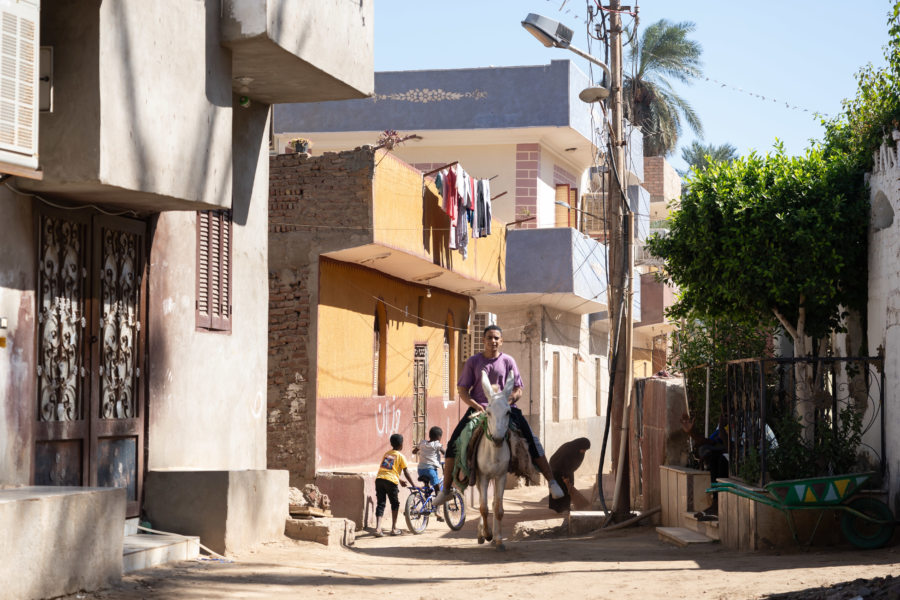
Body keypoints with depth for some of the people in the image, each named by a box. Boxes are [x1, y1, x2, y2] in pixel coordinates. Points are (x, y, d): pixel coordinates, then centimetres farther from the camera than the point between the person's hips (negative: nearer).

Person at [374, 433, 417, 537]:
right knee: (395, 504, 12)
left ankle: (378, 528, -8)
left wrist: (400, 480, 39)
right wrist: (413, 485, 11)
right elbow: (406, 472, 4)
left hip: (379, 479, 5)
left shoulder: (386, 454, 23)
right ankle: (394, 529, 13)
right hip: (391, 481, -5)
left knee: (380, 504, 5)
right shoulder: (401, 456, 5)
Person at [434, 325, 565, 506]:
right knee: (454, 443, -11)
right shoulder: (473, 361, 4)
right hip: (478, 408, 0)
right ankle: (445, 489, -1)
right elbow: (462, 389, 4)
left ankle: (552, 482, -8)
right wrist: (477, 406, -11)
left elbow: (518, 389, 7)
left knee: (532, 441, -15)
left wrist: (511, 398, -15)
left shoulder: (508, 361, 5)